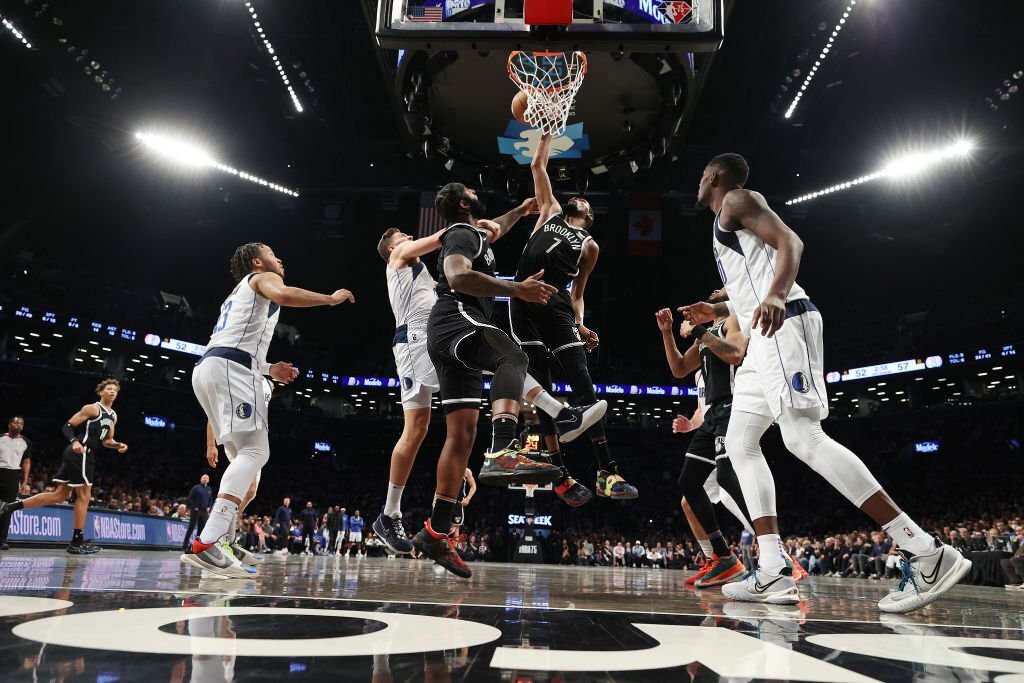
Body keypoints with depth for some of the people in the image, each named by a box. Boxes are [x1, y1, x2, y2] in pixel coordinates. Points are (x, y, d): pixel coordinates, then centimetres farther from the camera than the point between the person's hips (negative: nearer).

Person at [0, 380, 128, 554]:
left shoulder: (113, 416, 20)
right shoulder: (92, 408, -7)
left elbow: (106, 440, 26)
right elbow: (67, 426, -9)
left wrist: (118, 445, 6)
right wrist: (74, 441, -27)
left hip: (76, 454, 9)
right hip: (80, 453, -9)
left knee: (60, 495, 8)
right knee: (84, 495, -4)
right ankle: (77, 542, 2)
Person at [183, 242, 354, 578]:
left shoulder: (239, 293, 37)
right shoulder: (264, 277, 11)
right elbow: (283, 295, -15)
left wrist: (268, 369, 37)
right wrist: (331, 298, -3)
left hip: (205, 368, 10)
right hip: (231, 367, -10)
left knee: (244, 456, 12)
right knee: (254, 451, -18)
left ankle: (212, 542, 5)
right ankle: (206, 544, -31)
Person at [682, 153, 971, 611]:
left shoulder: (736, 199, 4)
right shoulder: (728, 221, 32)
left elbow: (790, 241, -13)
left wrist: (776, 296, -30)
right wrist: (717, 311, 37)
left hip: (783, 322, -10)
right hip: (767, 333, 10)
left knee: (802, 437, -20)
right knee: (740, 443, 4)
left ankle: (927, 554, -17)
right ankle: (774, 574, -2)